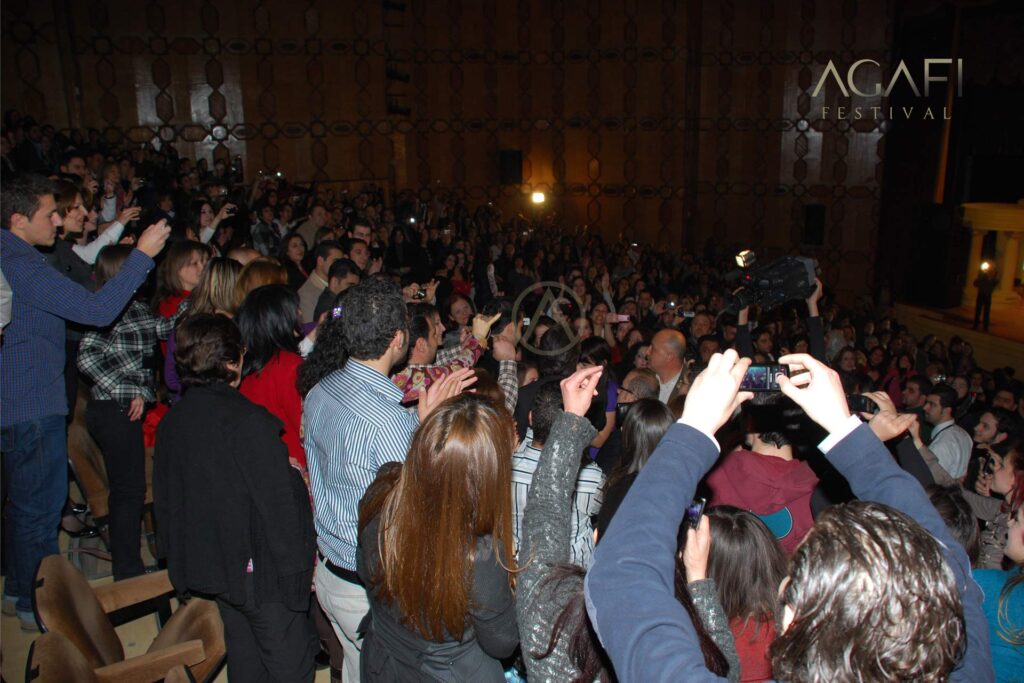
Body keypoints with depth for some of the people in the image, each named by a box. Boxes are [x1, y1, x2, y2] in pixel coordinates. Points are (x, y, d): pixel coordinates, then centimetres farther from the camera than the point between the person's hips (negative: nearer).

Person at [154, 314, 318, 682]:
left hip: (210, 565, 8)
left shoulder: (170, 421, -1)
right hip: (261, 569, -8)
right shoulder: (249, 421, -25)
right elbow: (278, 503, -24)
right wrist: (299, 566, -12)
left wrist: (181, 560, 22)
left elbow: (164, 502, 9)